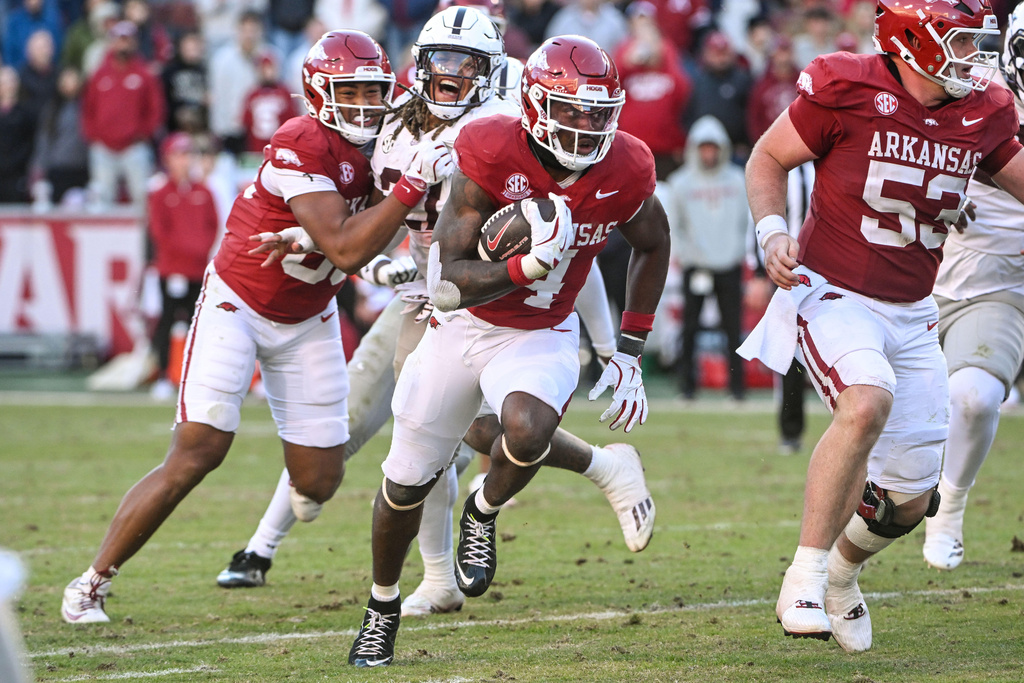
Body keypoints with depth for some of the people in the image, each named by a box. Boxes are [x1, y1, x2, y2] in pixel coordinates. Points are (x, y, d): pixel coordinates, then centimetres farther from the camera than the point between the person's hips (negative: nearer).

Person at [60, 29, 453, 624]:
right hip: (238, 303, -7)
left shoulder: (385, 144, -2)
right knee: (198, 453, -15)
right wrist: (412, 187, -34)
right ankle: (93, 582, -3)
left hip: (309, 321, 7)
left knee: (319, 479, 1)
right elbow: (345, 248, -31)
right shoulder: (303, 145, -26)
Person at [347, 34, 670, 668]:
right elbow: (449, 283, -26)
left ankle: (484, 513, 2)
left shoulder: (624, 171, -17)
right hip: (464, 325, 0)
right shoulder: (492, 156, -26)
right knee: (408, 482, 9)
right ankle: (383, 608, 36)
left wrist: (630, 354, 4)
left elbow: (653, 245, 7)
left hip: (544, 336, 0)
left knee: (528, 430, -33)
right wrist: (530, 265, -43)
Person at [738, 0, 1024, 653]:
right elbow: (768, 159, -2)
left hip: (910, 316, 6)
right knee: (868, 402, -35)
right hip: (834, 297, -6)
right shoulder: (847, 91, -15)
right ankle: (804, 581, -24)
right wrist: (773, 233, -17)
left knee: (909, 499, 4)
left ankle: (842, 570, 38)